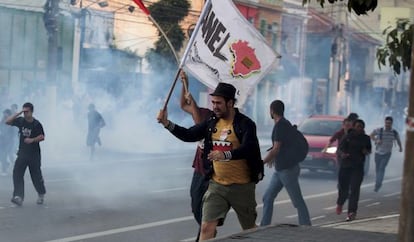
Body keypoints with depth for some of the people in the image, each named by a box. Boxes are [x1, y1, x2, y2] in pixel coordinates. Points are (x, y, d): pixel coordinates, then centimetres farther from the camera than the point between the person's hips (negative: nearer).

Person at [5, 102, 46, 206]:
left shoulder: (36, 124, -8)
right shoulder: (20, 121, 1)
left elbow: (42, 137, -7)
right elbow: (7, 121, -7)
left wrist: (32, 140, -23)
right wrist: (18, 113, -13)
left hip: (34, 154, -3)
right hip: (22, 153, 3)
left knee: (36, 175, 7)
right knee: (17, 174, -12)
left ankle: (41, 195, 29)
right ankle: (18, 197, -18)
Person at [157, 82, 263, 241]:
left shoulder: (245, 124, -12)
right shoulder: (212, 123, 5)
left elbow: (248, 149, -27)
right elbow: (189, 135, 7)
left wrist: (226, 155, -44)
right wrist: (167, 123, -7)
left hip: (241, 186, -4)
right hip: (216, 185, 4)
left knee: (250, 229, 13)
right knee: (206, 227, -5)